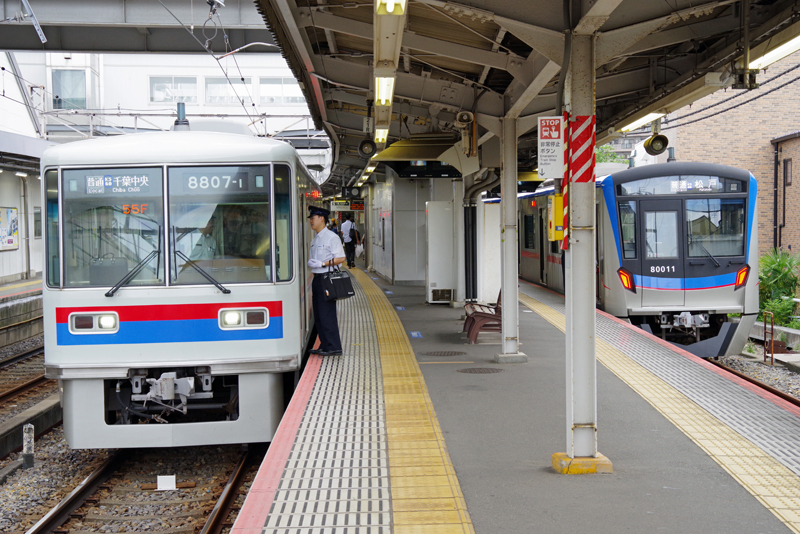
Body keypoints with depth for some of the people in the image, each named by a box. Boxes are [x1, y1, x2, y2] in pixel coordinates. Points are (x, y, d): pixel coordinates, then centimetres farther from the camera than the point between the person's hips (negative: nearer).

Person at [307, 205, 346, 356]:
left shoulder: (331, 237, -9)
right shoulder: (314, 240, 17)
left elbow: (340, 258, -14)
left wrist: (322, 263, -19)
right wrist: (310, 262, 4)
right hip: (317, 278, 9)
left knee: (327, 314, -10)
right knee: (318, 315, 10)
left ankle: (334, 347, -6)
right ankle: (324, 346, 18)